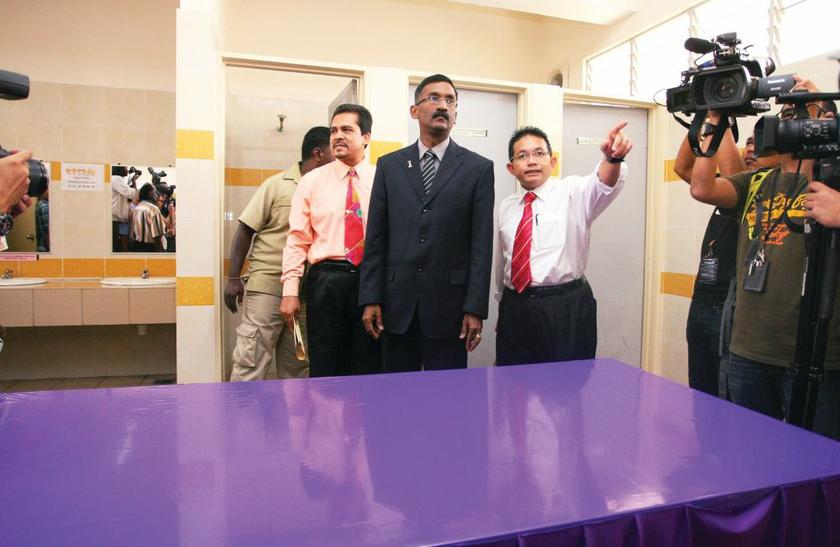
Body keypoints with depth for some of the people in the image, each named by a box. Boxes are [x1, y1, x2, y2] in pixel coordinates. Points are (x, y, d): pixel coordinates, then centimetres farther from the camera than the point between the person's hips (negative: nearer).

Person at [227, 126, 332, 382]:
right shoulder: (277, 184, -4)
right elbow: (245, 230, -3)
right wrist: (233, 277, -6)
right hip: (266, 286, -4)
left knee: (297, 369, 13)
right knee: (250, 363, -2)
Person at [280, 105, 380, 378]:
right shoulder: (311, 181, 6)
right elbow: (297, 239, 3)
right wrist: (290, 291, -4)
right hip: (326, 281, 0)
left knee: (369, 368, 8)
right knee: (325, 368, 7)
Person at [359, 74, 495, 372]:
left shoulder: (478, 168, 2)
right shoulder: (389, 165, 9)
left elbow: (482, 243, -2)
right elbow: (376, 236, 6)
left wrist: (475, 307, -7)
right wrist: (370, 298, 0)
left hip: (448, 302, -2)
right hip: (397, 302, 2)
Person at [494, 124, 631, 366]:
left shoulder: (572, 192, -1)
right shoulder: (506, 206, 12)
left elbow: (602, 185, -24)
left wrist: (613, 157, -45)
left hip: (567, 310, -4)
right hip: (514, 309, 4)